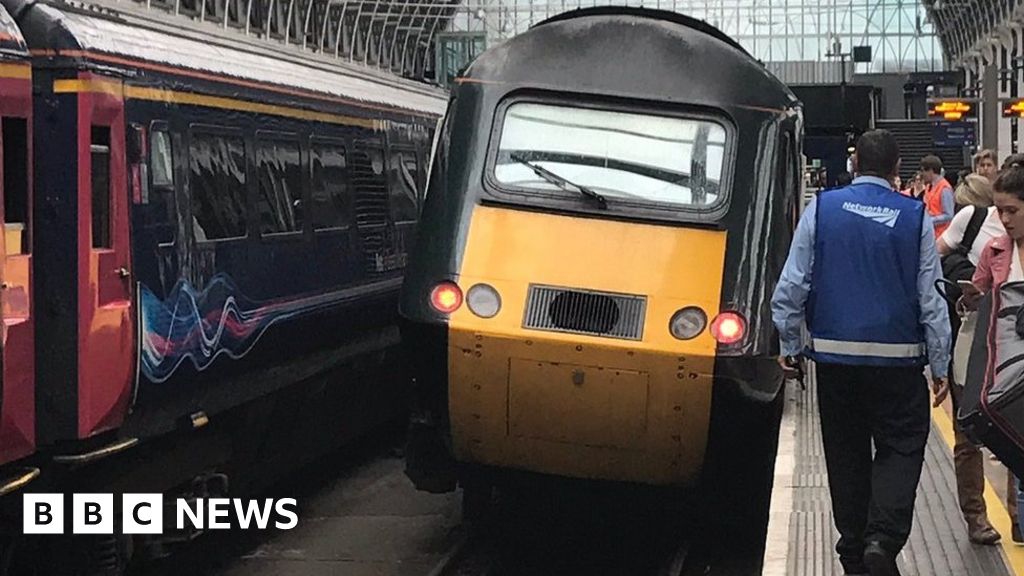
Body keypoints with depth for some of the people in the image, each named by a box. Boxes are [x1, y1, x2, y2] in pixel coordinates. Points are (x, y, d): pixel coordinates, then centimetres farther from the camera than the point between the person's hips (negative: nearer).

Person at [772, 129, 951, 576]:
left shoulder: (821, 209, -1)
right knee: (901, 449, 7)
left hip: (834, 355, 2)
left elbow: (792, 286, -2)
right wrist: (940, 365, 5)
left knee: (846, 454, 12)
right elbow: (931, 299, -1)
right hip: (898, 358, -2)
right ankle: (883, 538, -13)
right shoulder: (915, 217, -3)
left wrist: (789, 346, 7)